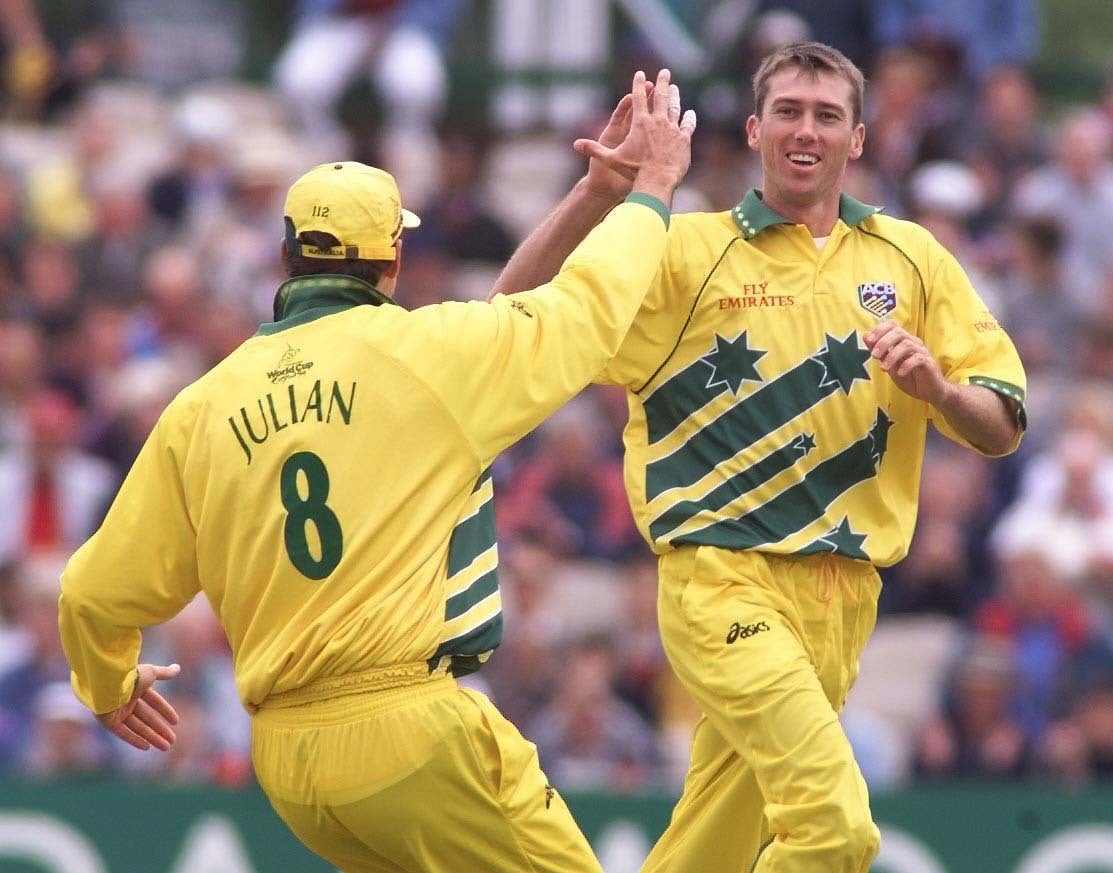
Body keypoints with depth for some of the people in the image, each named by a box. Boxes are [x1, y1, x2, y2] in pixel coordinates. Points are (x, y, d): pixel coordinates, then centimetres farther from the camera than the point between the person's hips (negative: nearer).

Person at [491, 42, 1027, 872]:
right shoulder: (686, 250, 3)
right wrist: (596, 194, -18)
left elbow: (1002, 428, 11)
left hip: (842, 592, 4)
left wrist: (936, 387, -11)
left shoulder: (911, 259, 13)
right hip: (724, 578, -4)